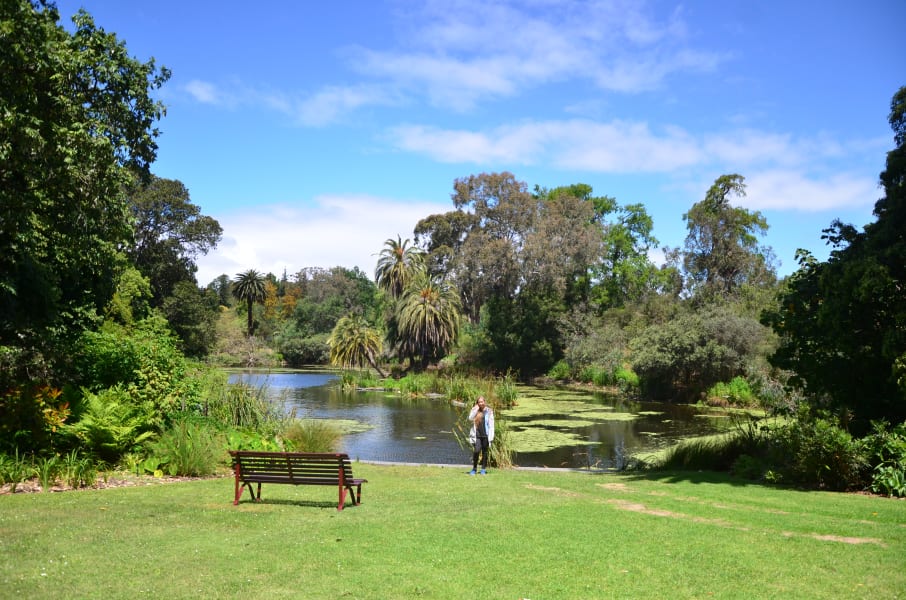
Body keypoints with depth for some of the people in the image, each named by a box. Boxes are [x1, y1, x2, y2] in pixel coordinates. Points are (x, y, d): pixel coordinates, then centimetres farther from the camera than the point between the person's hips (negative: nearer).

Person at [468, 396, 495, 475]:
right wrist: (476, 409, -11)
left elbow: (491, 425, 0)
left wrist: (491, 437, -5)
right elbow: (470, 418, -9)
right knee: (476, 450, -12)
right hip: (477, 435, 0)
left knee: (484, 452, 6)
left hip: (485, 435, 0)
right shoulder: (475, 410, 8)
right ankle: (474, 468, 2)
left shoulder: (489, 411, 1)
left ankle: (483, 469, 19)